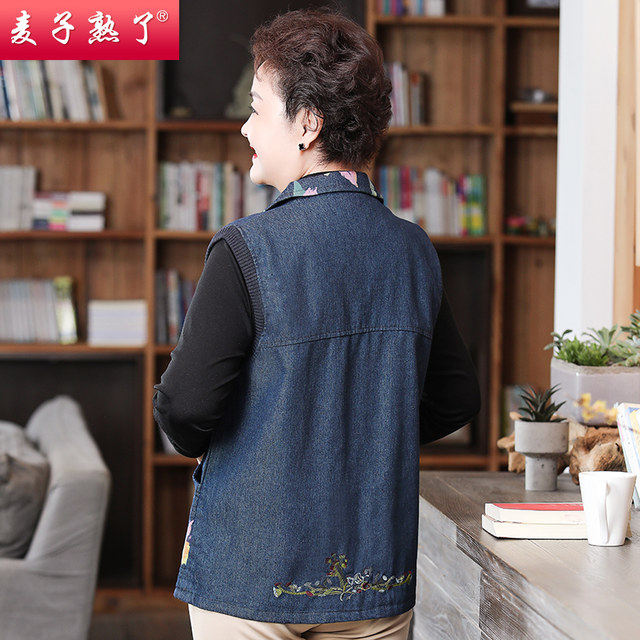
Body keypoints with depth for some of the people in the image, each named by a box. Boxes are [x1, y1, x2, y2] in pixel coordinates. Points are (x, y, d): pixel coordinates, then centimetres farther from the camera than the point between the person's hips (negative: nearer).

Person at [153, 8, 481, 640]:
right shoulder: (414, 250, 0)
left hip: (251, 572, -4)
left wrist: (195, 441, 3)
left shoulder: (247, 250, -17)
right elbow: (457, 397, 8)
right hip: (378, 571, 5)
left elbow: (185, 404, -19)